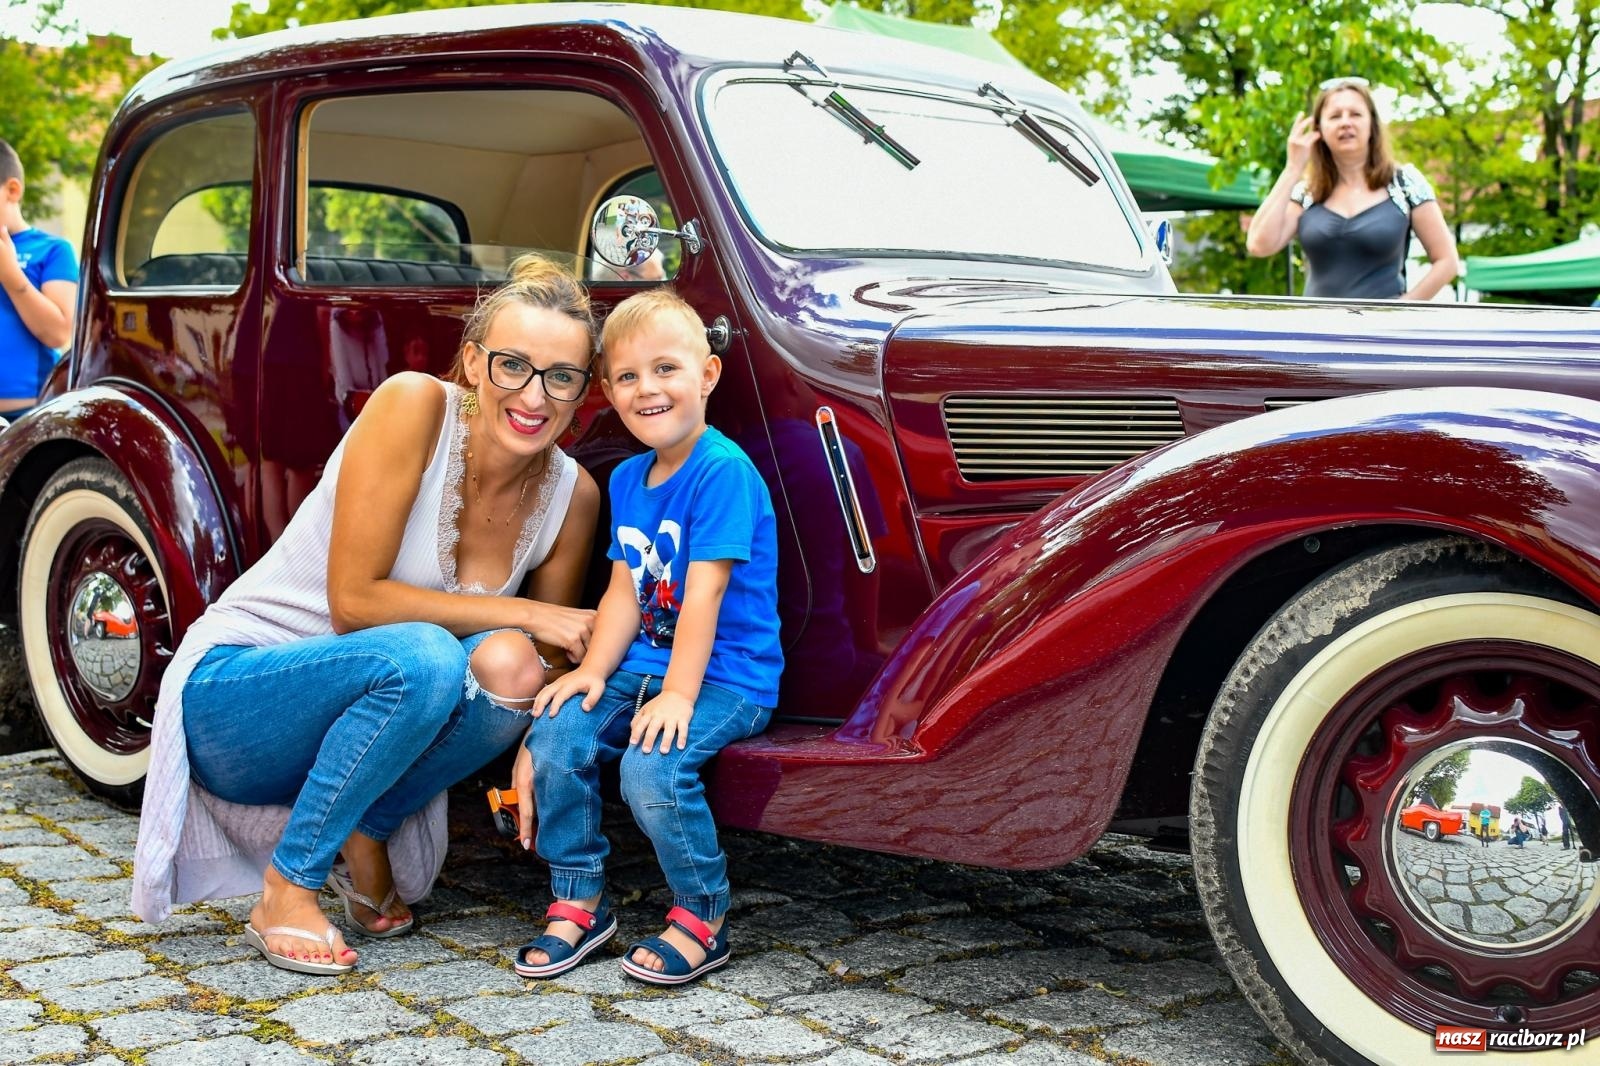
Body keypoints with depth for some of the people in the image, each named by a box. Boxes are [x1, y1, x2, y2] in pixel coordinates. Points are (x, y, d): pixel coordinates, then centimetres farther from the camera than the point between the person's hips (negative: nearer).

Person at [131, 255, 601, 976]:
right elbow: (353, 601, -22)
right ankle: (286, 886, -15)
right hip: (229, 693, -4)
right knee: (421, 657, -34)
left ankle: (364, 838, -3)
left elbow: (559, 650, 2)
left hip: (364, 718, 4)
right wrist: (522, 615, -22)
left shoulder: (572, 496, -6)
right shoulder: (412, 406, -20)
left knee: (509, 668, -25)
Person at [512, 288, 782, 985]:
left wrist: (678, 693, -25)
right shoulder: (628, 479, 11)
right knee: (557, 734, -14)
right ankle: (579, 901, 4)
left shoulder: (723, 471, -14)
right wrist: (595, 669, -7)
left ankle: (702, 918, -6)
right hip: (646, 664, 7)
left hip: (726, 677, -7)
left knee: (651, 766, -30)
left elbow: (703, 594, -20)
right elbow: (625, 590, 8)